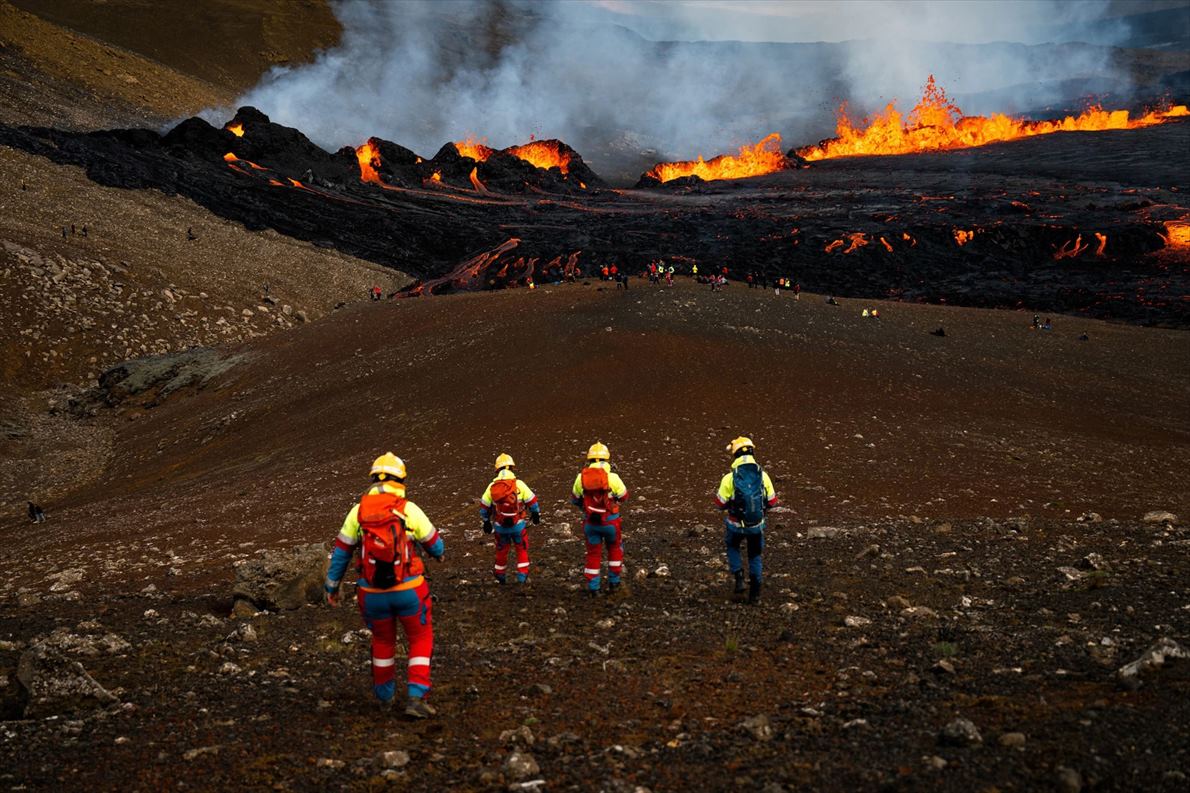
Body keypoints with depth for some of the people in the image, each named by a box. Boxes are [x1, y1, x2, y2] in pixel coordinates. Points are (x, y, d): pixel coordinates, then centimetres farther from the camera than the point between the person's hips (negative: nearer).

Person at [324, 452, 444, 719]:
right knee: (421, 639, 14)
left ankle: (384, 692, 43)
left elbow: (340, 553, 5)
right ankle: (416, 698, 2)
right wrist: (438, 553, 29)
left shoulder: (358, 511, -1)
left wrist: (332, 586, 16)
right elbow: (435, 545, 5)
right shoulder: (410, 509, -8)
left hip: (373, 592, 3)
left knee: (382, 639, 26)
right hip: (409, 589, -3)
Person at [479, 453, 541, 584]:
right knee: (522, 549, 16)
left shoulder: (492, 486, -5)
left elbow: (484, 506, 4)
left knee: (501, 550, 21)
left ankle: (501, 576, 35)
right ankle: (522, 576, 12)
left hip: (500, 525, 2)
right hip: (518, 524, -2)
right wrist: (536, 514, 13)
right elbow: (532, 501, -5)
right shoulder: (519, 484, -12)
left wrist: (486, 521, 18)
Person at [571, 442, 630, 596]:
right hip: (610, 521, -2)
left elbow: (575, 499, 9)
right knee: (615, 549, 22)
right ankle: (613, 582, 25)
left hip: (590, 522, 2)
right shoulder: (613, 477, -16)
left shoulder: (581, 477, -7)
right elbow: (624, 496, 1)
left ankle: (592, 587, 15)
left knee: (593, 554, 15)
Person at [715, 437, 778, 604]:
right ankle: (755, 592, 22)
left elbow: (721, 503, -10)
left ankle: (739, 579, 14)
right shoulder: (763, 475, -10)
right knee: (755, 555, 23)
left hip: (736, 525, -2)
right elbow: (772, 502, -1)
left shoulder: (729, 477, -18)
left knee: (732, 547, 29)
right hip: (757, 525, 2)